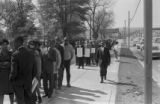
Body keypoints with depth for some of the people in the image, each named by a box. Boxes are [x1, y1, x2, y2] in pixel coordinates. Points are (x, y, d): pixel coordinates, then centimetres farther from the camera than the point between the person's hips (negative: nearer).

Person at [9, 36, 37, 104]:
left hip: (18, 83, -4)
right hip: (28, 82, 5)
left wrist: (10, 79, 0)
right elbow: (34, 71, 3)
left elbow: (14, 72, -19)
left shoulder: (15, 55, -18)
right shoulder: (31, 54, -2)